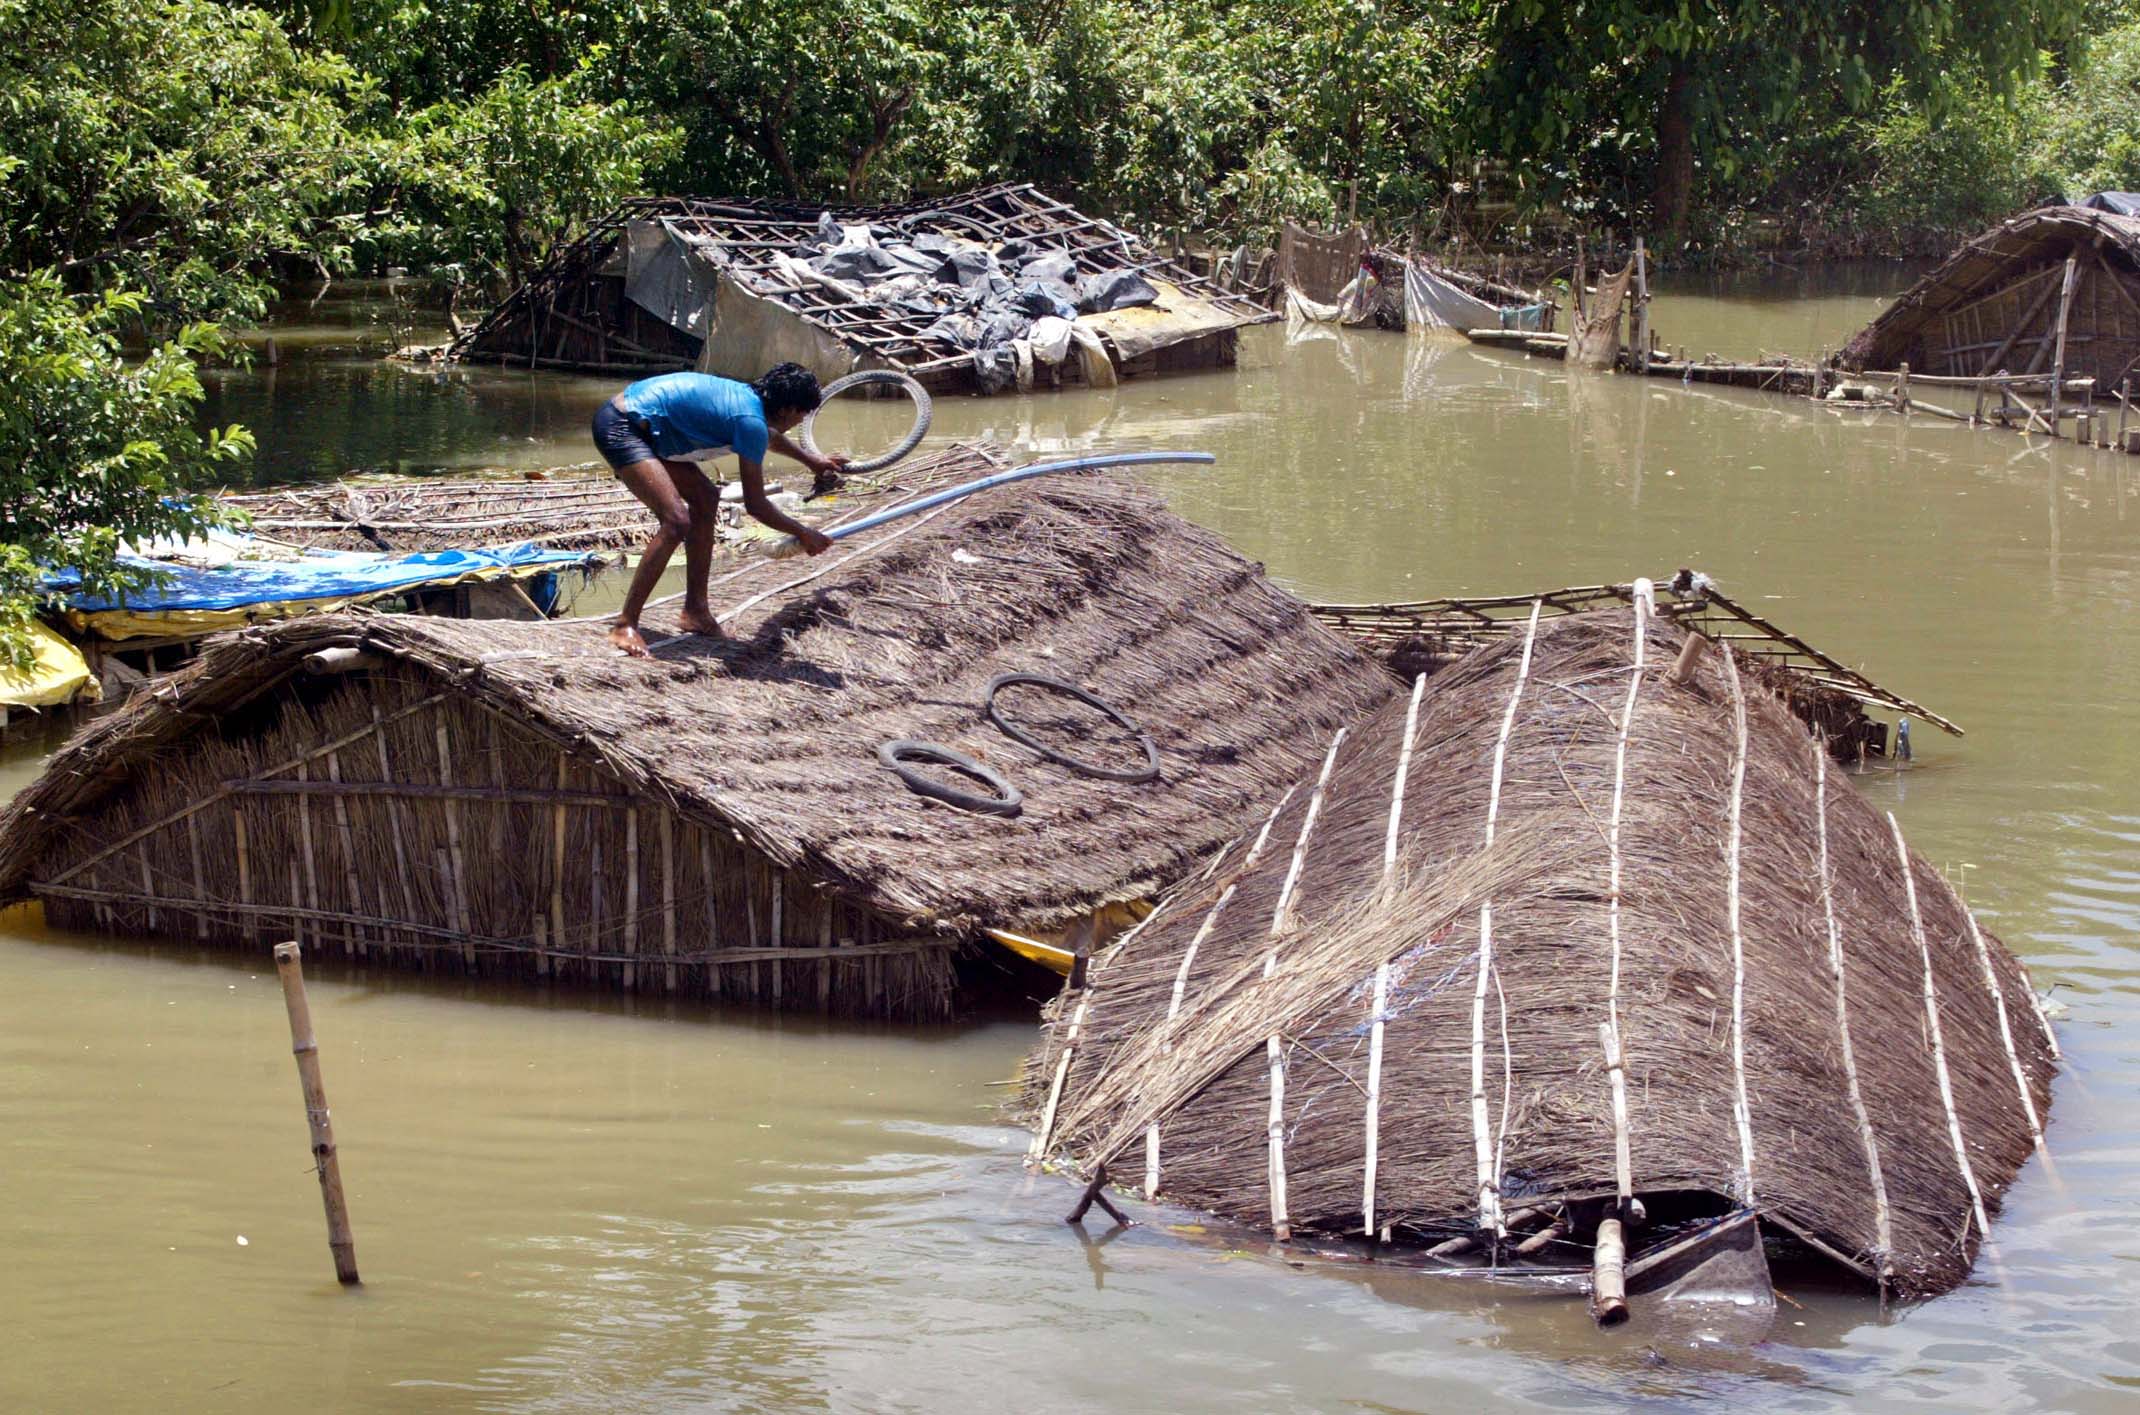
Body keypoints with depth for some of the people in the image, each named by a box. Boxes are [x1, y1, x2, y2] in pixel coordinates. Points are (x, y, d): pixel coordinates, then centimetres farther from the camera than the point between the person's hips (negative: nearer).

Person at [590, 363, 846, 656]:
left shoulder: (747, 396, 12)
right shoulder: (750, 420, -17)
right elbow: (755, 504, -12)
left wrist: (811, 460, 53)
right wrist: (804, 534, 1)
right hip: (620, 428, -11)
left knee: (705, 498, 15)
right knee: (677, 522, -21)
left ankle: (696, 611, 19)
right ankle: (625, 625, -17)